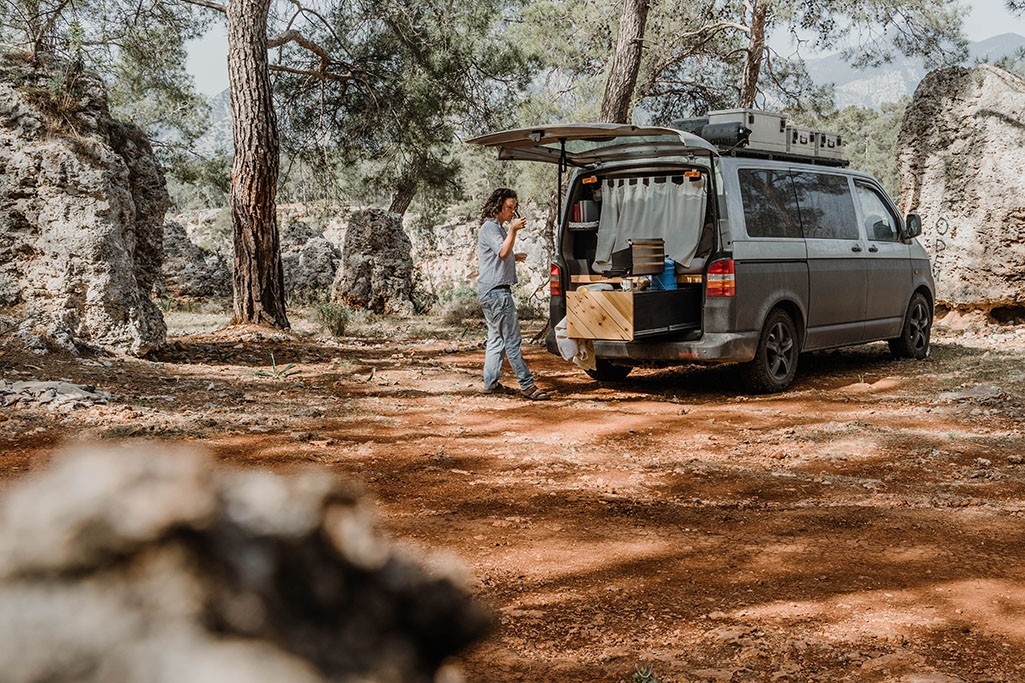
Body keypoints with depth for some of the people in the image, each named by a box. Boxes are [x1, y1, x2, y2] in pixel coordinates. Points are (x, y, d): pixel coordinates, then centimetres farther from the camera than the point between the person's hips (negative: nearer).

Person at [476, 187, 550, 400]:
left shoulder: (498, 228, 21)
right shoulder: (490, 228, -12)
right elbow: (503, 252, -26)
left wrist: (513, 257, 18)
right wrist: (513, 230, -32)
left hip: (492, 292, 11)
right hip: (496, 291, -11)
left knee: (496, 339, 13)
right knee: (512, 339, -10)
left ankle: (491, 383, 16)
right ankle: (527, 385, -10)